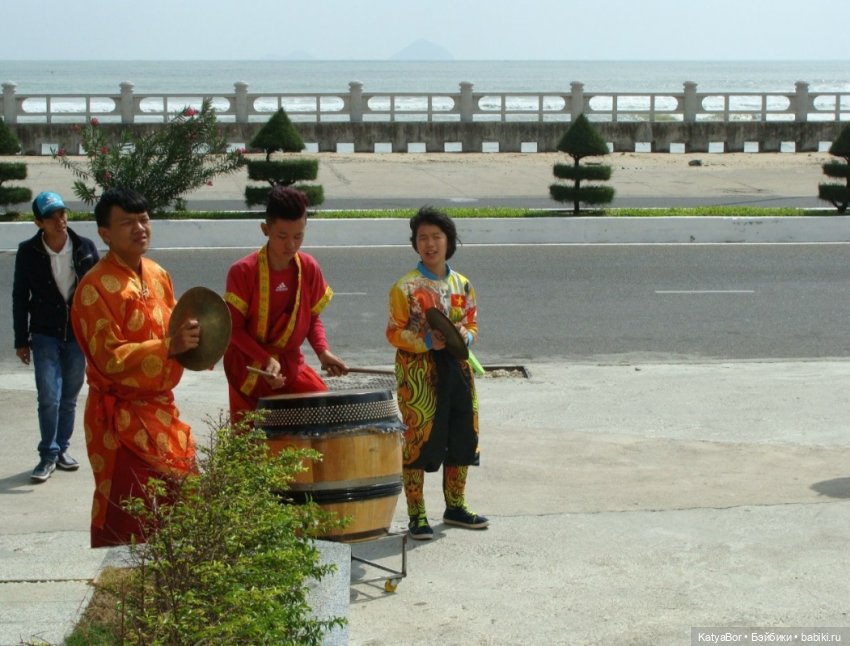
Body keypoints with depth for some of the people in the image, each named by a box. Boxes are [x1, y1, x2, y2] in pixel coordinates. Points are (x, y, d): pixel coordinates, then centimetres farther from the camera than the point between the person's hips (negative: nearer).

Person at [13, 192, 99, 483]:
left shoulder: (85, 248, -4)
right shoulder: (28, 252, -8)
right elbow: (20, 298, 0)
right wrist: (21, 341, 1)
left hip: (79, 334, 2)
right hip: (45, 335, -2)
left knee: (69, 398, 11)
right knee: (49, 398, -8)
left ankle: (62, 448, 26)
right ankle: (48, 456, 6)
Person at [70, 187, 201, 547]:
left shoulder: (157, 275, 8)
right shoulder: (96, 287, -16)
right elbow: (110, 358, -21)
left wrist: (190, 339, -2)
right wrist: (170, 347, -32)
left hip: (161, 408, 8)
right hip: (122, 419, -8)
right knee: (127, 525, -3)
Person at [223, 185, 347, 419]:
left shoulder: (309, 268, -4)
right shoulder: (243, 271, -16)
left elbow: (312, 318, 7)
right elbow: (234, 328, -13)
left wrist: (323, 351, -12)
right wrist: (266, 360, -26)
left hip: (291, 364, 3)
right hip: (248, 367, -3)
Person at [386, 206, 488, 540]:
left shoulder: (462, 285, 9)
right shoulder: (405, 287, -5)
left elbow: (472, 325, 14)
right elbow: (394, 332, -6)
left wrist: (464, 336, -9)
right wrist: (426, 342, -21)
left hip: (456, 368, 5)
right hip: (418, 371, -5)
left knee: (462, 437, 11)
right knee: (419, 440, -4)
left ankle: (455, 506, 27)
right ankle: (417, 516, 4)